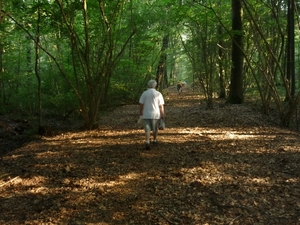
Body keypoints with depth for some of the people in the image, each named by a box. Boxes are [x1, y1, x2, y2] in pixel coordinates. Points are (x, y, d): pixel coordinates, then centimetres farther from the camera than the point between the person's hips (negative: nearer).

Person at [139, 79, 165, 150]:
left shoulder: (144, 93, -1)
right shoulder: (158, 94, -6)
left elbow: (141, 104, 0)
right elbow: (161, 106, -7)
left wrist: (140, 112, 11)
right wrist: (163, 115, 0)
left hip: (146, 114, 1)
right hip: (155, 114, 0)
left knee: (147, 129, 3)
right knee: (155, 128, 19)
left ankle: (147, 142, -16)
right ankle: (154, 140, 35)